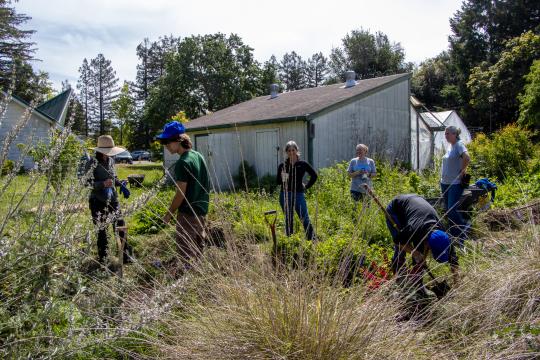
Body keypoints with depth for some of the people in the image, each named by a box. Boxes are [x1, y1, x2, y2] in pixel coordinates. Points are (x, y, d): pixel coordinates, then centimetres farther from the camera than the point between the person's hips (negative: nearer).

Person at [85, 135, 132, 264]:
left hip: (113, 199, 5)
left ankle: (125, 255, 20)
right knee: (102, 230, 4)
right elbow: (88, 183, -14)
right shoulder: (92, 163, -12)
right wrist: (103, 184, -27)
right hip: (98, 201, -5)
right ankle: (102, 258, 19)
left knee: (120, 226, 7)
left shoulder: (111, 160, 5)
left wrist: (121, 185, 2)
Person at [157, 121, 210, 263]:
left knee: (186, 253, 2)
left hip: (188, 213, -8)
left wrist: (169, 214, -7)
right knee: (198, 247, 18)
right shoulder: (198, 155, 5)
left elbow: (180, 194, -18)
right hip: (202, 210, 9)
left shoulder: (183, 163, -20)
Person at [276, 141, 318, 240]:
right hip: (285, 195, 1)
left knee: (305, 219, -6)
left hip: (298, 195, -1)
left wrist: (307, 186, 8)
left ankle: (312, 240, -1)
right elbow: (277, 181, 5)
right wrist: (282, 179, -15)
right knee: (289, 220, 7)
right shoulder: (282, 166, 2)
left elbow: (314, 175, 14)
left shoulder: (303, 164, 2)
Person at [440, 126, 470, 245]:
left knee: (452, 210, -11)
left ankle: (462, 237, 0)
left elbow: (467, 158, -28)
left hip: (455, 183, -9)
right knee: (448, 211, 11)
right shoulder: (450, 146, 14)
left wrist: (462, 170, -16)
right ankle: (453, 235, 22)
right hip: (445, 183, 9)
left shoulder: (459, 144, -12)